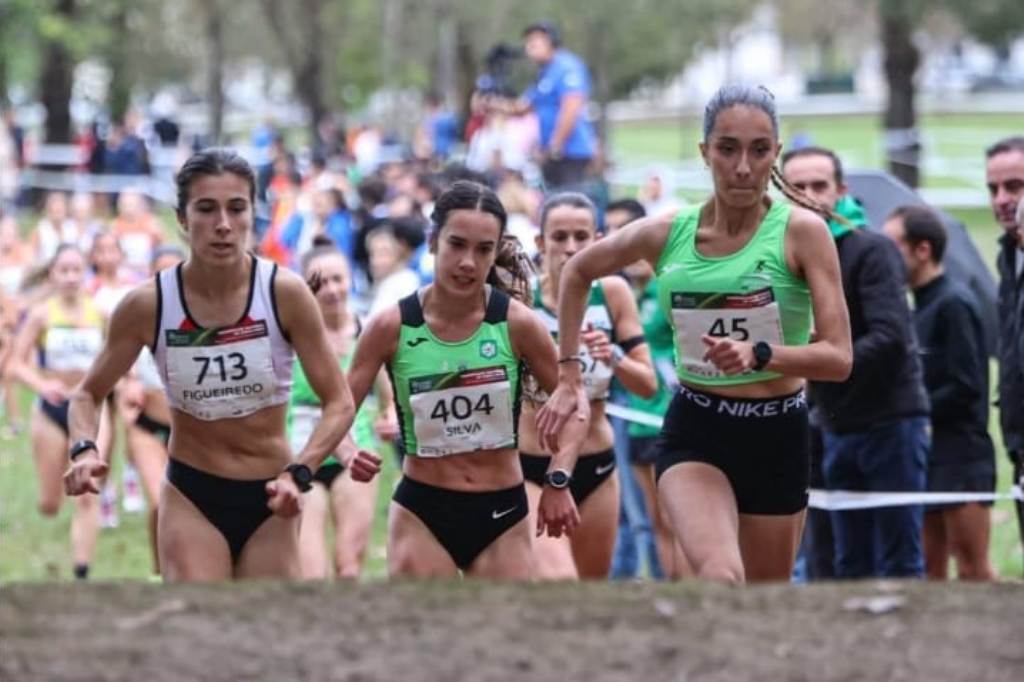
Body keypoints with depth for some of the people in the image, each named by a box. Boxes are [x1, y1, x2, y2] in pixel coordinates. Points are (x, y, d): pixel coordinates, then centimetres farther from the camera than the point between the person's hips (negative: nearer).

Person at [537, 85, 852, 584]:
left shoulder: (801, 232, -9)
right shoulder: (667, 234, -1)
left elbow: (838, 357, -13)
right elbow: (578, 271, 19)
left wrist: (758, 354, -29)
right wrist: (568, 375, 17)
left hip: (777, 436, 0)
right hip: (694, 433, 0)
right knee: (720, 580, -27)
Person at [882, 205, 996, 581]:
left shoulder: (954, 303, -12)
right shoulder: (920, 308, 16)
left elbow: (966, 388, -17)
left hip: (961, 456, -9)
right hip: (929, 458, 9)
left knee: (973, 570, -8)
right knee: (930, 567, 10)